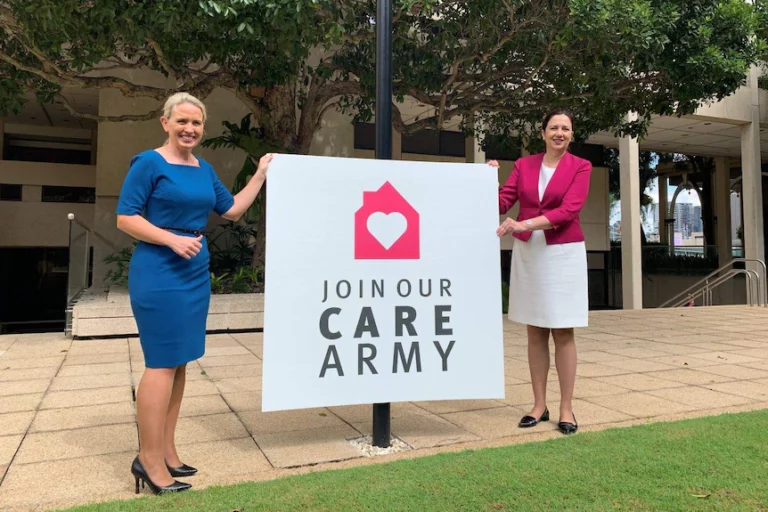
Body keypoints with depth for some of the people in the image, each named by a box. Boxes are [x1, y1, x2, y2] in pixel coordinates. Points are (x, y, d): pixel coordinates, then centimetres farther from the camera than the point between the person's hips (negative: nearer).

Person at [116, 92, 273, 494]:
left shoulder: (204, 169, 13)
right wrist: (172, 239, -21)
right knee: (162, 363, -5)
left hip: (196, 273, 8)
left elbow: (232, 209, 17)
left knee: (179, 362, 10)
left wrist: (261, 174, 14)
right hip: (159, 273, -7)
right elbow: (125, 218, -10)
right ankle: (149, 459, 7)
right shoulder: (148, 163, -7)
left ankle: (165, 451, 21)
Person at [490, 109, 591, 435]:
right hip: (527, 253, 3)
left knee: (563, 333, 0)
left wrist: (524, 224, -24)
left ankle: (566, 409, 11)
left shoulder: (581, 167, -1)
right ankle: (539, 405, 17)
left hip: (563, 253, -3)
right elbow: (502, 203, 2)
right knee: (535, 332, 7)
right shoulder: (524, 164, 8)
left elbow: (569, 210, -15)